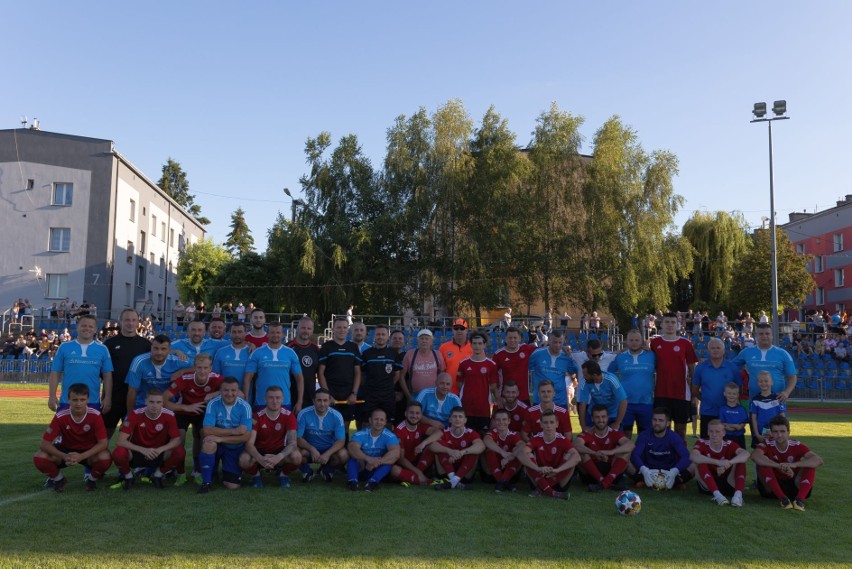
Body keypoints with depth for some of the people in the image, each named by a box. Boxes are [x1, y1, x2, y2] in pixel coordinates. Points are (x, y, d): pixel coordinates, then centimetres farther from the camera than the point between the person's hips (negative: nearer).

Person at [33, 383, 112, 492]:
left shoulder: (95, 415, -23)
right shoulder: (60, 416, -21)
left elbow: (103, 443, -23)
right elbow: (45, 443, -20)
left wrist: (81, 456, -36)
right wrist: (64, 456, -35)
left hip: (88, 452, -2)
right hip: (66, 450, 2)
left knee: (105, 458, -34)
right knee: (39, 458, -25)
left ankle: (92, 479, 1)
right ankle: (58, 479, 6)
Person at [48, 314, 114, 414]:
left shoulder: (102, 350, 3)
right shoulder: (64, 347, 2)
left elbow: (107, 376, 3)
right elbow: (55, 373, 2)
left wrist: (107, 398, -3)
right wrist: (52, 396, -5)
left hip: (93, 402, 1)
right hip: (67, 402, 0)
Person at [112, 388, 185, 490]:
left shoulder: (169, 415, -15)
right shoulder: (135, 415, -18)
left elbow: (177, 439, -15)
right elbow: (121, 441, -23)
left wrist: (160, 449, -33)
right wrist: (143, 450, -35)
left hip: (159, 454, 1)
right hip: (137, 453, -1)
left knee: (180, 452, -28)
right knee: (119, 452, -33)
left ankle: (158, 476, 2)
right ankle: (128, 476, 1)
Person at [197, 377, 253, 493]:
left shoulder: (245, 407, -17)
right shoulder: (213, 404, -16)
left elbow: (246, 436, -20)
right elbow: (207, 430, -24)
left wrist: (220, 438, -28)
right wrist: (233, 431, -28)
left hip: (235, 448, 0)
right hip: (217, 445, 0)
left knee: (232, 486, -7)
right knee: (209, 443, -36)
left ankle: (226, 470, 30)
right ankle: (207, 481, -14)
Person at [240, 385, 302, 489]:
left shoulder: (288, 416, -13)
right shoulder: (257, 416, -15)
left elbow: (292, 442, -22)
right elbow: (249, 443, -22)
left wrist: (279, 457, -42)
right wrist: (260, 459, -42)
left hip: (279, 451, 0)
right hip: (260, 451, 0)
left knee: (296, 457, -32)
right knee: (244, 460, -34)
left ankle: (284, 474, 3)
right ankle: (255, 475, 2)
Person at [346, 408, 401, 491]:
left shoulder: (390, 436, -13)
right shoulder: (360, 434, -12)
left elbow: (396, 453, -30)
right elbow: (352, 448, -31)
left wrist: (377, 462, -42)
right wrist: (368, 459, -47)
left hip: (379, 471, 0)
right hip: (361, 470, 0)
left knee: (389, 460, -28)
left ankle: (373, 482, -43)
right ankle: (353, 481, -41)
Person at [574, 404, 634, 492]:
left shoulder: (614, 433, -3)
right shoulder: (587, 434, -7)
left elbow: (630, 445, -23)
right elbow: (576, 445, -30)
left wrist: (611, 452, -40)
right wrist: (595, 453, -46)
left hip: (611, 472, 1)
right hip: (590, 473, -1)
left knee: (626, 452, -20)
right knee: (582, 453, -26)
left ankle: (604, 483, -33)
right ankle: (607, 482, -30)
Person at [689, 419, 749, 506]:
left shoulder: (729, 444, -6)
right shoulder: (702, 443, -10)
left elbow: (745, 454, -26)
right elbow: (692, 456, -33)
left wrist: (728, 463, -43)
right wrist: (718, 462, -44)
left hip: (727, 485, 1)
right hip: (708, 486, -1)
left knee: (740, 462, -18)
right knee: (699, 462, -27)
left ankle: (738, 494, -34)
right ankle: (717, 494, -38)